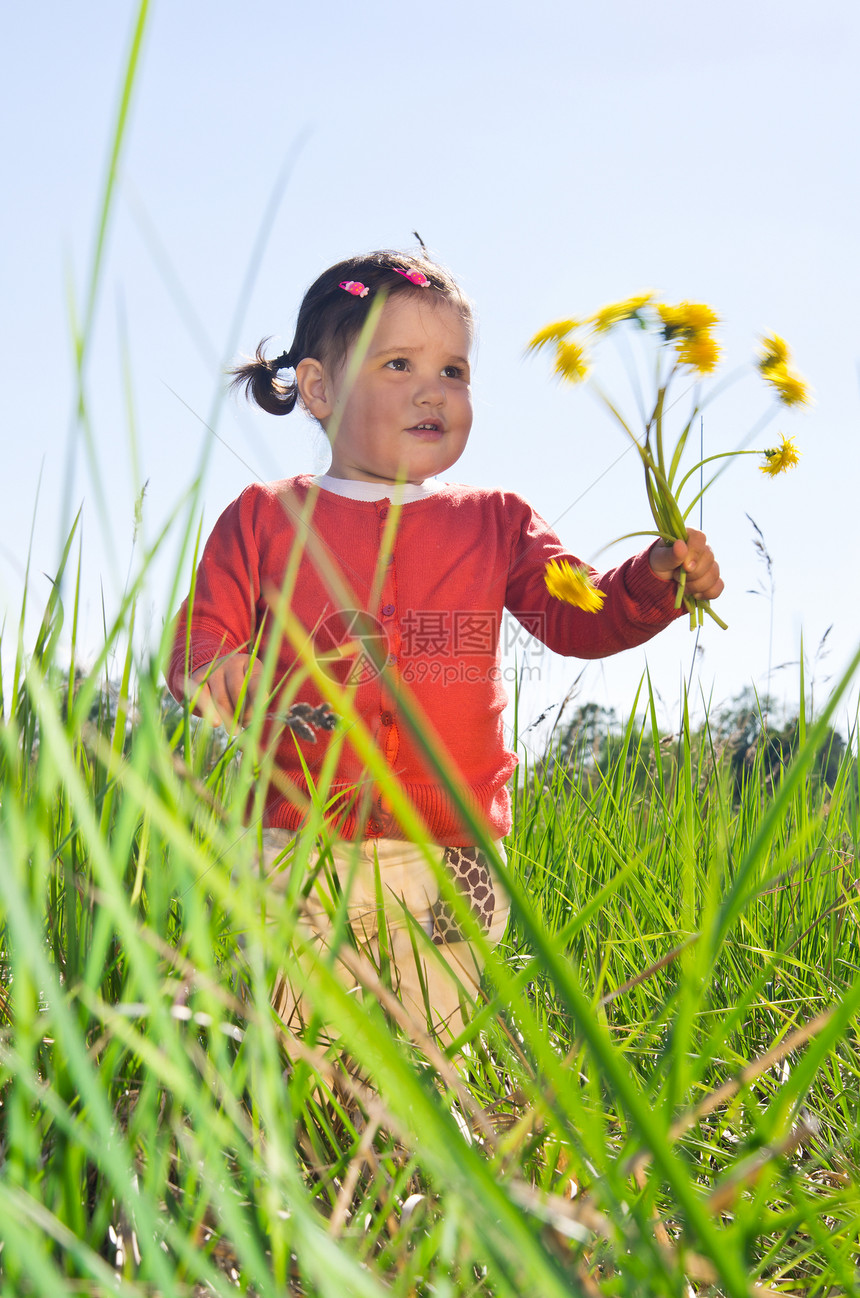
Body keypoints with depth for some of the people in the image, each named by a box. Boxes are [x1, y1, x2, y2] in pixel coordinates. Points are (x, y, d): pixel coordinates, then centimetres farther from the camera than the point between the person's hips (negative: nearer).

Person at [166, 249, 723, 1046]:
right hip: (299, 853, -1)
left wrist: (656, 580, -12)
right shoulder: (264, 519, 6)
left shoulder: (495, 524, 12)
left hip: (447, 860, 2)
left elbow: (579, 617, 7)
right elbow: (197, 639, 3)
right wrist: (216, 670, -21)